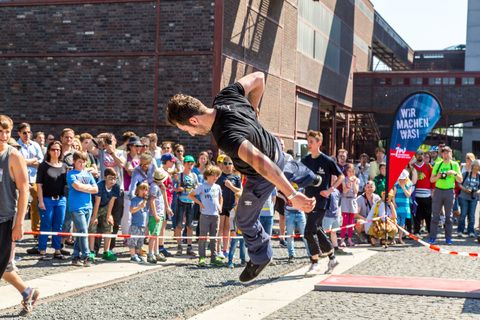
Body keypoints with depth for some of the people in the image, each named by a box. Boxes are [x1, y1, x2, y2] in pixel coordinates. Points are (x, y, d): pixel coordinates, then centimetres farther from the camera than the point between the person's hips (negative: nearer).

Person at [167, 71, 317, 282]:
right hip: (275, 148, 7)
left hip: (262, 177, -7)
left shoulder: (226, 137, -46)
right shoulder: (225, 96, -24)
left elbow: (261, 164, -52)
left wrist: (292, 196, -54)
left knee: (245, 219, 15)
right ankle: (307, 176, 72)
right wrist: (253, 108, 3)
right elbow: (258, 78, -9)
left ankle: (260, 257, 40)